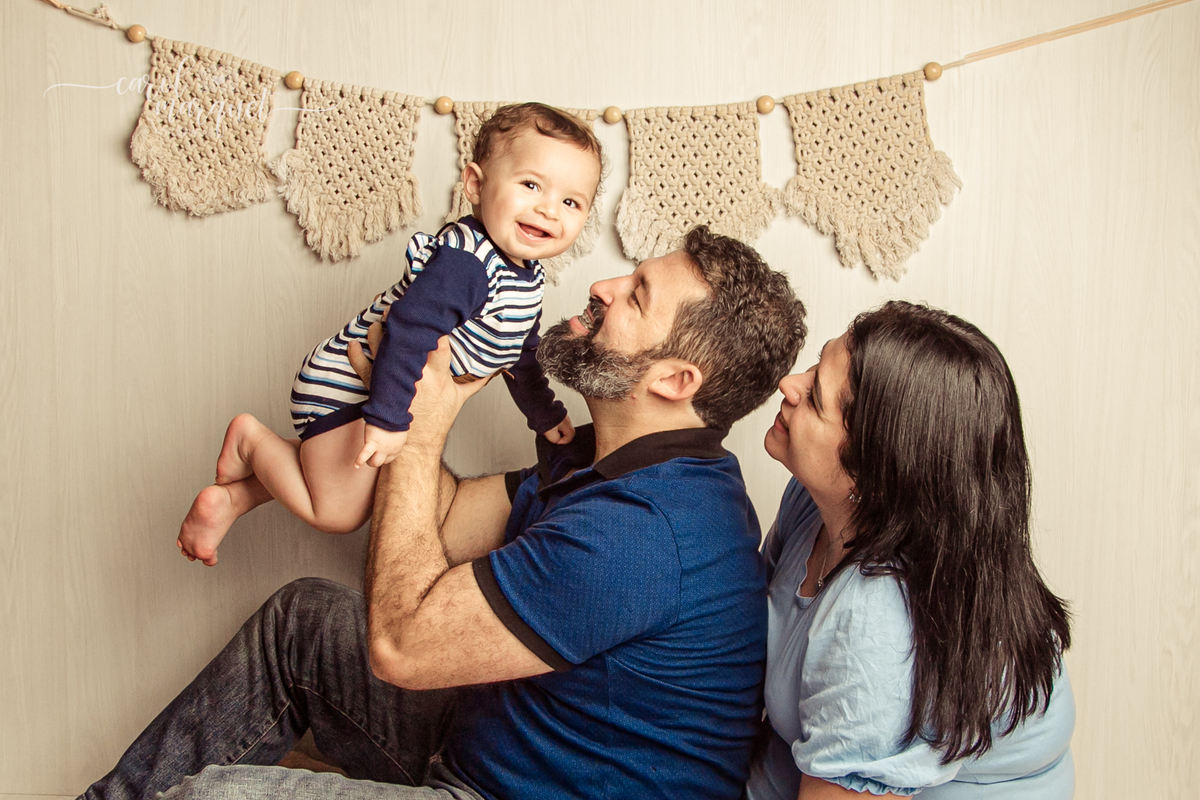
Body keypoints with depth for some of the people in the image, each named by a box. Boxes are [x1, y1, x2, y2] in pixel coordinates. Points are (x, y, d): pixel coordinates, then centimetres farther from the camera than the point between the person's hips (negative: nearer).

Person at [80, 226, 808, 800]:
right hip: (483, 734, 10)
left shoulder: (640, 531, -33)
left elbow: (400, 642, -26)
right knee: (304, 615, 15)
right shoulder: (607, 462, 2)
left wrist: (422, 426, -20)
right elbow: (442, 523, 5)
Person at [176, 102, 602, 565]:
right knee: (339, 513, -8)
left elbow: (519, 353, 18)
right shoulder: (465, 262, -29)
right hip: (345, 389, -10)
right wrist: (388, 419, -36)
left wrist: (546, 415, 26)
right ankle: (251, 440, 10)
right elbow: (409, 328, -35)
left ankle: (232, 498, 28)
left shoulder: (527, 276, 2)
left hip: (401, 397, 10)